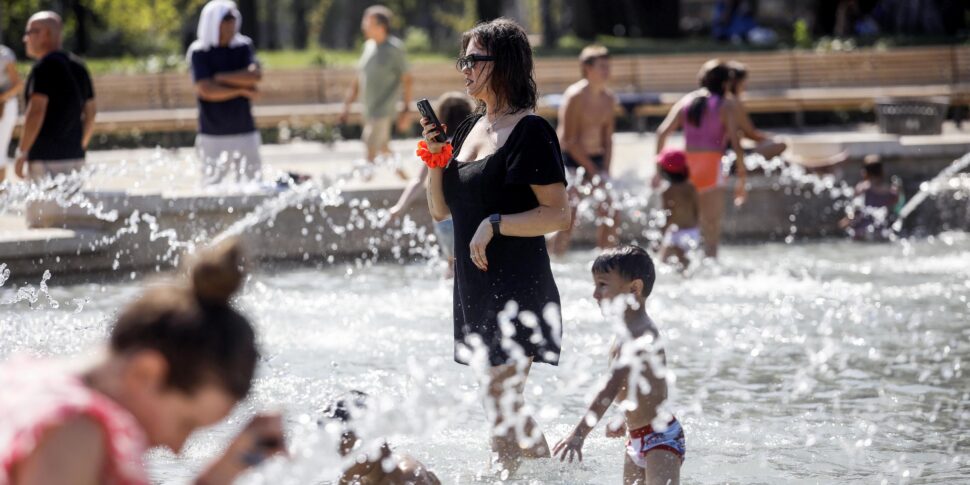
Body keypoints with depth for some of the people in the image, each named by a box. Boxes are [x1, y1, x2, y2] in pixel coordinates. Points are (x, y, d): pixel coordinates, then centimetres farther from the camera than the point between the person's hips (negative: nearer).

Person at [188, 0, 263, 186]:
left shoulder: (244, 47, 8)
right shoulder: (199, 53, -3)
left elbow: (256, 75, -9)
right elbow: (206, 90, -15)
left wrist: (220, 77, -11)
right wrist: (243, 91, -9)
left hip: (245, 133, 3)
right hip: (213, 136, -3)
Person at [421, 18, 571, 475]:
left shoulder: (530, 130, -11)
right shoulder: (469, 129, 13)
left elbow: (559, 214, -17)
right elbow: (440, 210, 15)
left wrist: (495, 224, -23)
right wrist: (434, 158, 1)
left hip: (516, 285, -8)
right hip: (476, 284, 9)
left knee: (501, 403, -8)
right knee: (505, 406, 15)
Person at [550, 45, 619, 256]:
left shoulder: (609, 99, 7)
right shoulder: (575, 96, -15)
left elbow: (607, 138, 12)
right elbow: (570, 140, -16)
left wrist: (605, 169, 0)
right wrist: (592, 170, -15)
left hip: (597, 160, 7)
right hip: (571, 160, -7)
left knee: (609, 215, -1)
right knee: (568, 218, -14)